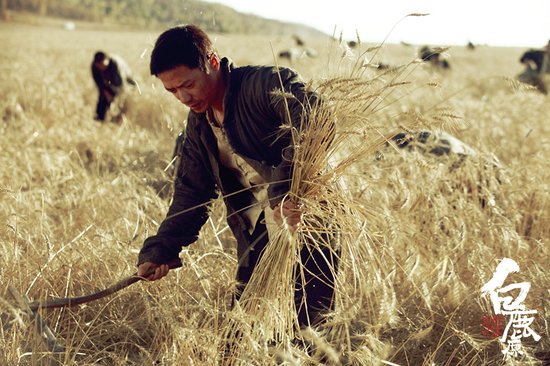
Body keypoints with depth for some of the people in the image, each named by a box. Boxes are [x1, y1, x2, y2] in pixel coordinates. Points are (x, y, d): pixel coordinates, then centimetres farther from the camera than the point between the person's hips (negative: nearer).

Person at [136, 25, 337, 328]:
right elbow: (190, 195, 12)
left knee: (305, 324, -6)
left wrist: (286, 186, -46)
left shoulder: (266, 84, -18)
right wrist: (157, 251, 1)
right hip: (258, 236, 8)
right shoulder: (199, 125, 8)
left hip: (308, 222, -8)